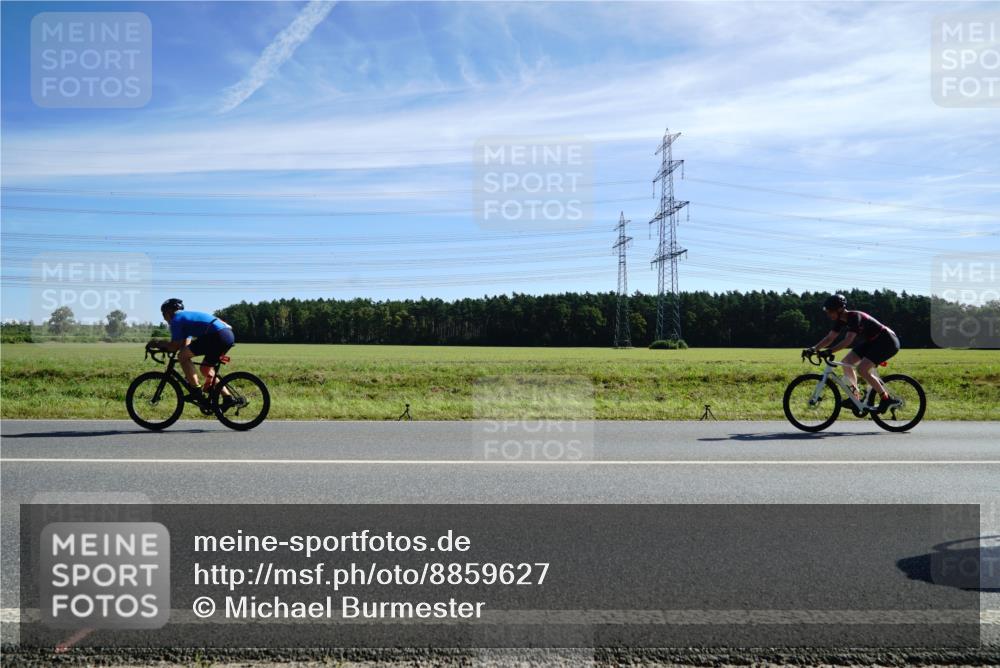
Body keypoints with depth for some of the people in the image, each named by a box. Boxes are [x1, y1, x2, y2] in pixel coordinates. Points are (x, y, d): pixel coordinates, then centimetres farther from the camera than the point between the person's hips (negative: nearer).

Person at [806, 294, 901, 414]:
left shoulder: (855, 317, -28)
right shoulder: (841, 320, -2)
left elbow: (848, 340, -37)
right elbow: (829, 338, -1)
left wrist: (830, 351, -44)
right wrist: (814, 348, -14)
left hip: (887, 342, -9)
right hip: (872, 341, 9)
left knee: (862, 369, -21)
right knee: (846, 362, 0)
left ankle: (886, 399, -8)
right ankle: (855, 397, 8)